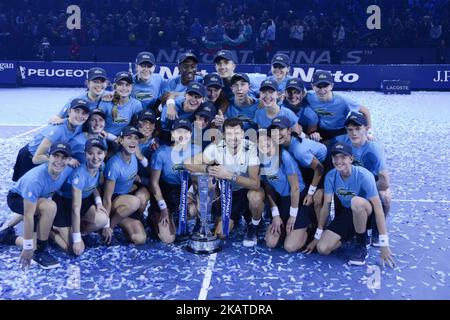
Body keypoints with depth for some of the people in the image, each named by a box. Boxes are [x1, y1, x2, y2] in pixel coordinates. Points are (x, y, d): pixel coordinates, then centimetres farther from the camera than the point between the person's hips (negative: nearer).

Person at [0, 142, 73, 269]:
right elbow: (28, 216, -35)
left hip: (38, 199, 6)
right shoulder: (36, 179, -39)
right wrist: (28, 248, -31)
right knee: (50, 206, -36)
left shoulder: (68, 171, -23)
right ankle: (41, 251, -19)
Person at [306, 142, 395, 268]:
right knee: (322, 248, -15)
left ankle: (362, 246, -16)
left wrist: (384, 245, -28)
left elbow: (378, 208, -26)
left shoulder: (363, 175, -25)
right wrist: (317, 236, 0)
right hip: (345, 214, 4)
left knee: (356, 202, -41)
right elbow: (326, 206, -4)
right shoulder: (330, 176, -12)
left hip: (366, 212, -4)